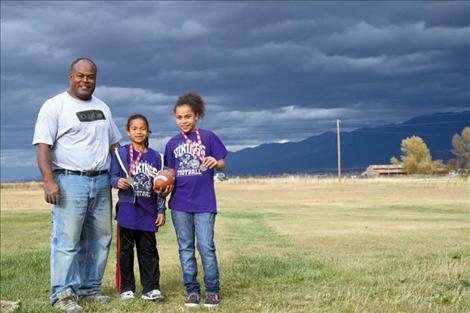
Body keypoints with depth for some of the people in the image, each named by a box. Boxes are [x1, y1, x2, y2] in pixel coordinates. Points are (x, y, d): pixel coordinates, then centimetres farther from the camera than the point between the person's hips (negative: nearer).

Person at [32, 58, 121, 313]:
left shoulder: (102, 108, 18)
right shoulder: (54, 106, -1)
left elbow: (114, 144, 25)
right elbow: (43, 146, -9)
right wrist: (49, 181, -20)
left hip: (101, 182, 6)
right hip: (70, 181, -6)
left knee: (99, 239, 7)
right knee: (67, 240, -9)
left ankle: (89, 289, 17)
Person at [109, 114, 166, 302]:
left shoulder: (156, 157, 9)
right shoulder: (121, 153, 2)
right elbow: (112, 176, -1)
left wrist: (161, 210, 8)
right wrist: (118, 182, -24)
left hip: (148, 211, 2)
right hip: (127, 208, -2)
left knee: (148, 250, 4)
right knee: (125, 249, 3)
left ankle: (151, 288, 9)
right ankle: (126, 288, 12)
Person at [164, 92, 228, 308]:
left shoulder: (208, 137, -1)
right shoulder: (173, 144, 9)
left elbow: (222, 164, 0)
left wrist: (216, 163, -22)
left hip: (204, 203, -4)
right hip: (180, 203, 4)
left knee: (206, 246, -5)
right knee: (185, 248, 8)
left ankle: (213, 290, 7)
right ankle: (192, 290, 17)